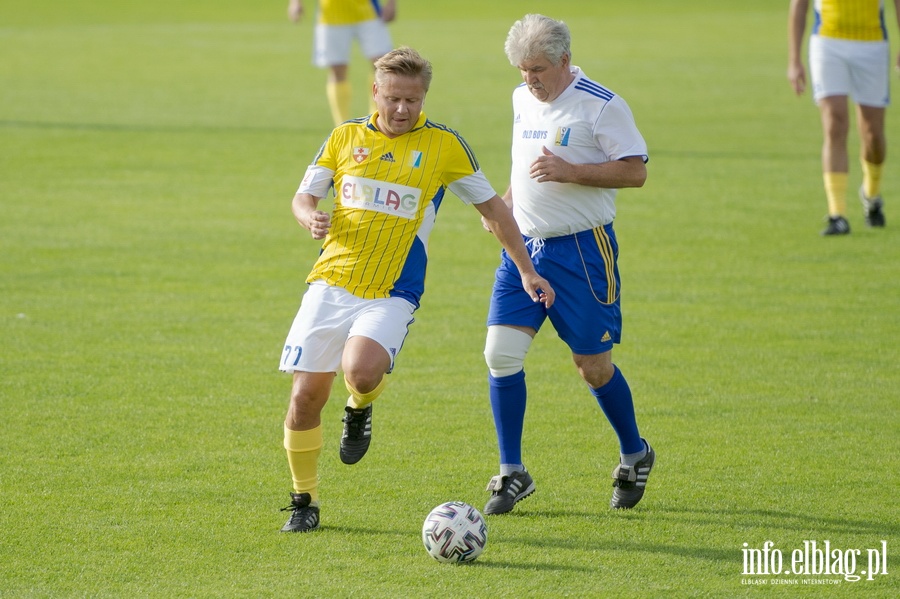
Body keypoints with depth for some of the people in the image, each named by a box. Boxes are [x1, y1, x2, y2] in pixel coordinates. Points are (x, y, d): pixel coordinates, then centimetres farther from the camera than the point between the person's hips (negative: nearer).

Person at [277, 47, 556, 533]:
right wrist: (311, 218, -12)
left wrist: (527, 271, 9)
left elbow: (491, 206, 10)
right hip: (330, 283, 3)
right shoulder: (346, 136, 8)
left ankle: (359, 410, 7)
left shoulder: (443, 145, 2)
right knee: (306, 395, -4)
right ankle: (304, 501, 15)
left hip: (392, 293, -3)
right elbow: (304, 196, 13)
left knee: (361, 371, -30)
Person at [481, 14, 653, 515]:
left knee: (593, 365, 3)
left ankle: (635, 455, 29)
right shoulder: (523, 100, 10)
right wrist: (506, 201, 9)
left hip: (582, 248, -6)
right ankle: (512, 473, 3)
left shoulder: (601, 106, -12)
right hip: (523, 245, 6)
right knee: (501, 352, -7)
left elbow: (636, 171, -14)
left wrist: (569, 172, -23)